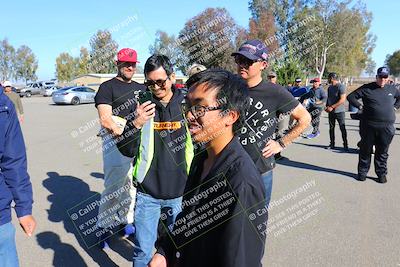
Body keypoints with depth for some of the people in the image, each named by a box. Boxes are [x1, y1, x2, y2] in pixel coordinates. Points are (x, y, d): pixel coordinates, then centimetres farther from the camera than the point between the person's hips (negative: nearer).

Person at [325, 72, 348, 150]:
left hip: (339, 112, -7)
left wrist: (332, 107, -19)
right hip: (331, 112, 7)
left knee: (342, 128, -4)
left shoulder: (341, 87, -12)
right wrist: (326, 106, 4)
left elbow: (342, 100, -18)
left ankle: (345, 145, 3)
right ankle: (332, 144, 17)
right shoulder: (330, 87, 12)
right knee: (331, 128, 9)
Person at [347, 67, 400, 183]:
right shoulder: (367, 88, 0)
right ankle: (362, 172, 18)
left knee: (382, 152, 9)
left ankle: (381, 173, 21)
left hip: (387, 127, 3)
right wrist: (360, 106, -4)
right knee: (365, 150, 6)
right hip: (368, 125, -2)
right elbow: (351, 97, 2)